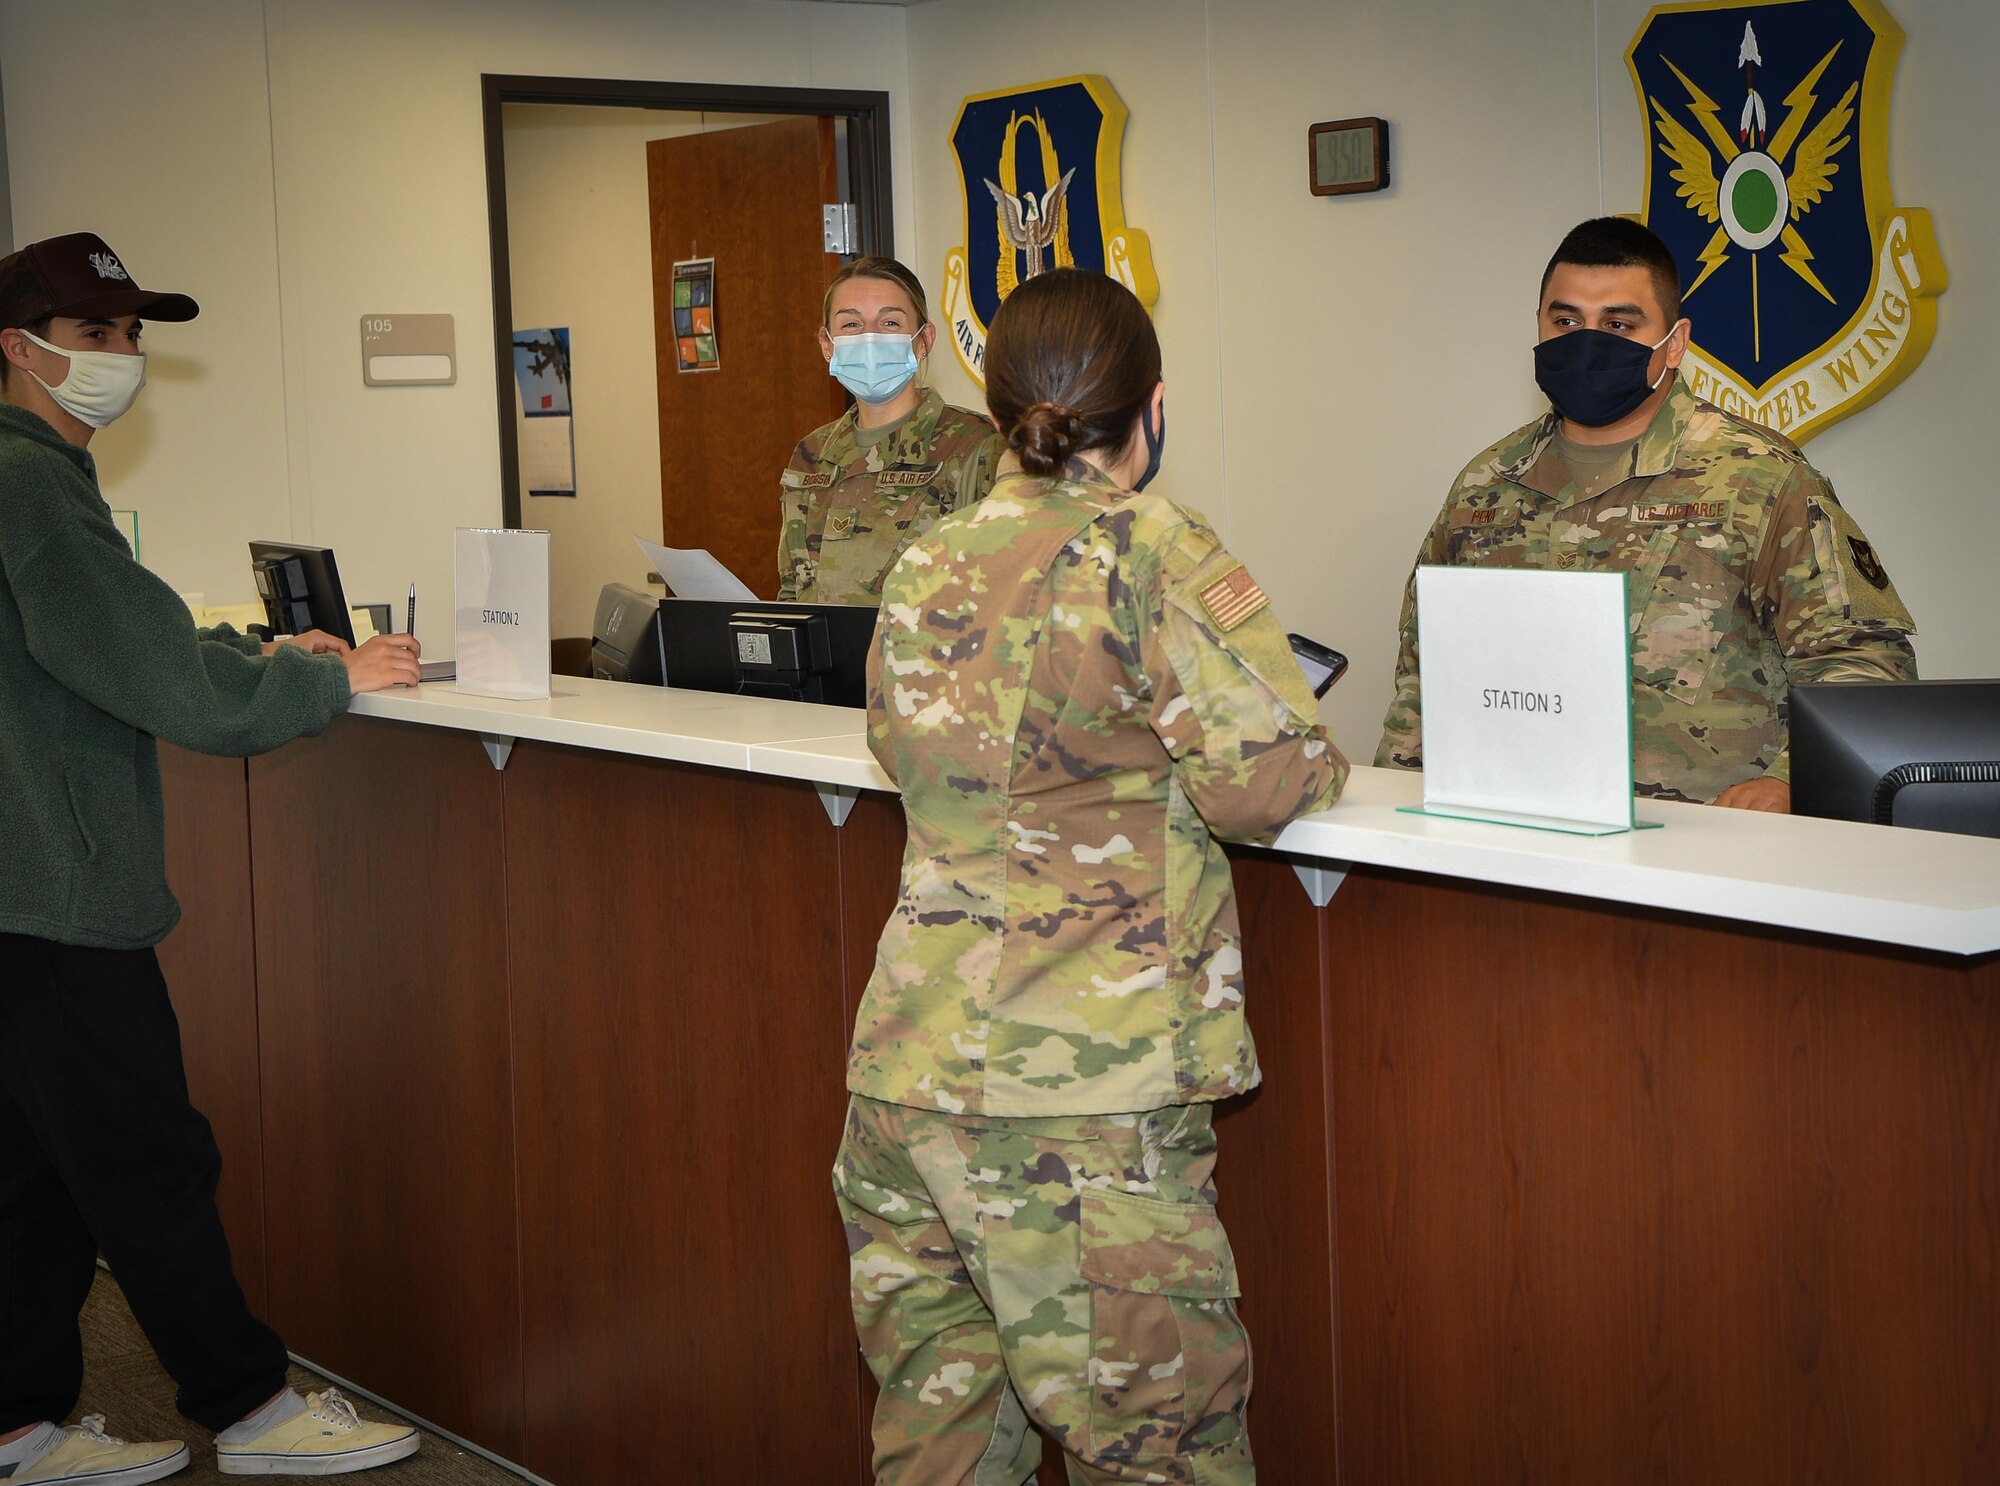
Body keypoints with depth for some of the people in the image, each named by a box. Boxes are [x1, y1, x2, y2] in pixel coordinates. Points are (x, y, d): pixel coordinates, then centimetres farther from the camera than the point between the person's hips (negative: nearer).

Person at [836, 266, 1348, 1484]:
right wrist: (1318, 768, 8)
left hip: (906, 1063, 6)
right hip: (1082, 1080, -6)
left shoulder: (923, 568, 10)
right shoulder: (1156, 555, -8)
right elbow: (1260, 779, -14)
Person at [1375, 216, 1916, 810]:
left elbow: (1860, 651, 0)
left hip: (1702, 827, -3)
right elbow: (1422, 668, 27)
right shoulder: (1482, 488, 18)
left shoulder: (1759, 477, 5)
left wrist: (1787, 783, -16)